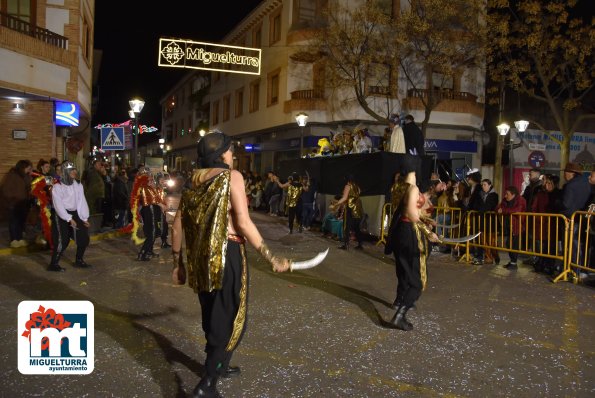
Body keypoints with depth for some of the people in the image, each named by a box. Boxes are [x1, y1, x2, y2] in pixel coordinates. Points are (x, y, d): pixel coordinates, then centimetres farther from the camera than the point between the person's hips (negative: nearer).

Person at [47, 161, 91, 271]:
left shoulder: (78, 185, 7)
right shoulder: (58, 186, -12)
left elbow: (82, 201, 4)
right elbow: (58, 205, -17)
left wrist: (85, 218, -3)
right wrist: (69, 219, -22)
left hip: (74, 214, 6)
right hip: (61, 216, -6)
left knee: (84, 238, 5)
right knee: (62, 240, -13)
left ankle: (79, 260, 22)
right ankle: (53, 264, 1)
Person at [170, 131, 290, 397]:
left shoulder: (194, 182, 11)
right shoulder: (231, 176, -9)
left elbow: (176, 226, 10)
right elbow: (243, 223, -18)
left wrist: (177, 264, 19)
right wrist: (272, 259, -14)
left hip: (200, 257, 7)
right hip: (226, 253, -7)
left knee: (212, 315, 22)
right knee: (231, 319, 5)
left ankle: (219, 365, 41)